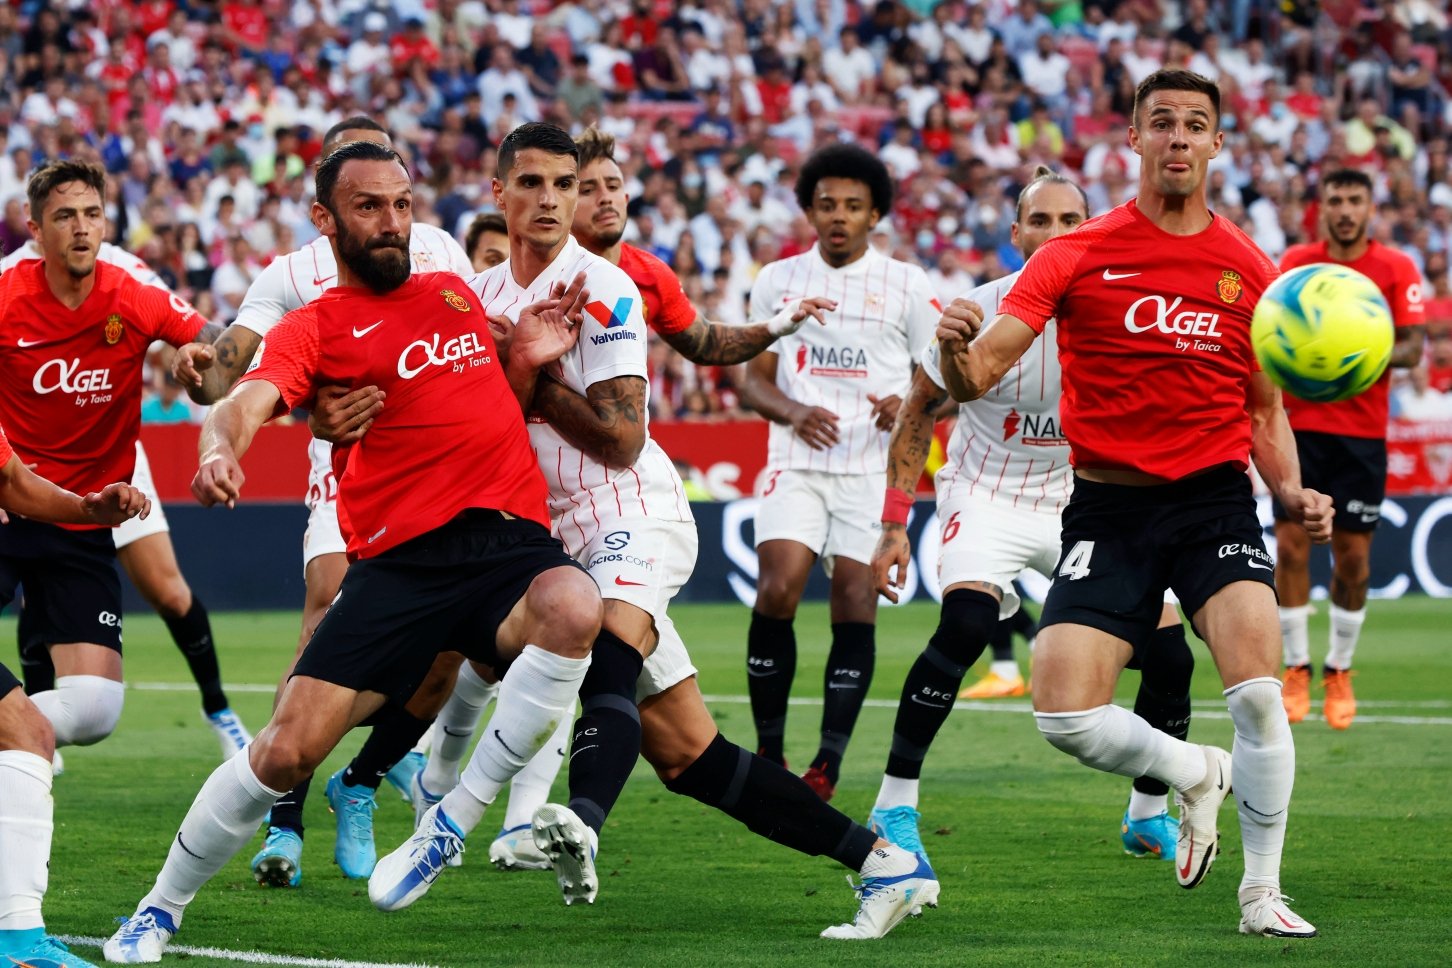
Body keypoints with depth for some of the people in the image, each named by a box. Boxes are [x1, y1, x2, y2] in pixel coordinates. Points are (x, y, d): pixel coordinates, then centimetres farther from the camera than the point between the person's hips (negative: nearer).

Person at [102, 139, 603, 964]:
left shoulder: (456, 294, 20)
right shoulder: (314, 328, 4)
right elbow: (252, 399, -16)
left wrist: (530, 360, 11)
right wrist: (221, 447, -39)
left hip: (512, 540, 2)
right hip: (398, 558, -2)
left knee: (572, 609, -34)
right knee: (286, 749, -10)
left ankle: (454, 821, -17)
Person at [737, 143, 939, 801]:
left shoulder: (908, 286, 5)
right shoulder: (778, 281, 10)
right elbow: (754, 378, 12)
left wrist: (909, 405, -16)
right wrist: (792, 411, -9)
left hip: (874, 468, -1)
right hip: (797, 463, 1)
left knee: (855, 602, -7)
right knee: (777, 590, -16)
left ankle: (828, 763, 0)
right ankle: (768, 751, -4)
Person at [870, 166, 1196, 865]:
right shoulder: (980, 314, -16)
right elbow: (918, 413, -4)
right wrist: (894, 525, -8)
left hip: (1083, 499, 3)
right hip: (988, 495, -3)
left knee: (1169, 654, -7)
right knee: (966, 625, -31)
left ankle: (1148, 816, 17)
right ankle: (893, 808, -21)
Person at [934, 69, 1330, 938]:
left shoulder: (1250, 271, 6)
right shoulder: (1078, 257, -1)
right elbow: (978, 375, -9)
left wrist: (1293, 492, -3)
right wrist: (957, 353, -33)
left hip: (1216, 498, 0)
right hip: (1109, 505, 0)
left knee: (1258, 694, -20)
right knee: (1065, 717, -12)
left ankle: (1263, 893, 1)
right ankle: (1194, 775, 20)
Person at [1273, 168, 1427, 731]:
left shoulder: (1396, 269, -1)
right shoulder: (1296, 262, 3)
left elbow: (1413, 345, -4)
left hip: (1363, 431, -1)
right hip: (1300, 425, 1)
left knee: (1353, 557, 1)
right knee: (1290, 546, -5)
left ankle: (1338, 672, 16)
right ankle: (1296, 669, 7)